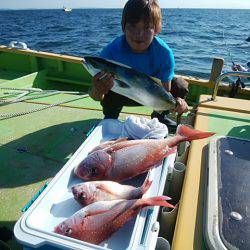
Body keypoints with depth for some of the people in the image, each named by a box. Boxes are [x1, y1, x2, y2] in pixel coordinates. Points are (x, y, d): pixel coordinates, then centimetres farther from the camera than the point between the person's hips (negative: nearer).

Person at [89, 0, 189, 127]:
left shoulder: (164, 53, -27)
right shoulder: (110, 52, -30)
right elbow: (96, 96, -30)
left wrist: (174, 102, -47)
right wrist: (97, 91, -55)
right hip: (120, 95, -1)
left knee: (181, 86, -18)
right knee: (110, 92, -35)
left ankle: (158, 116, 9)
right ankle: (110, 118, -1)